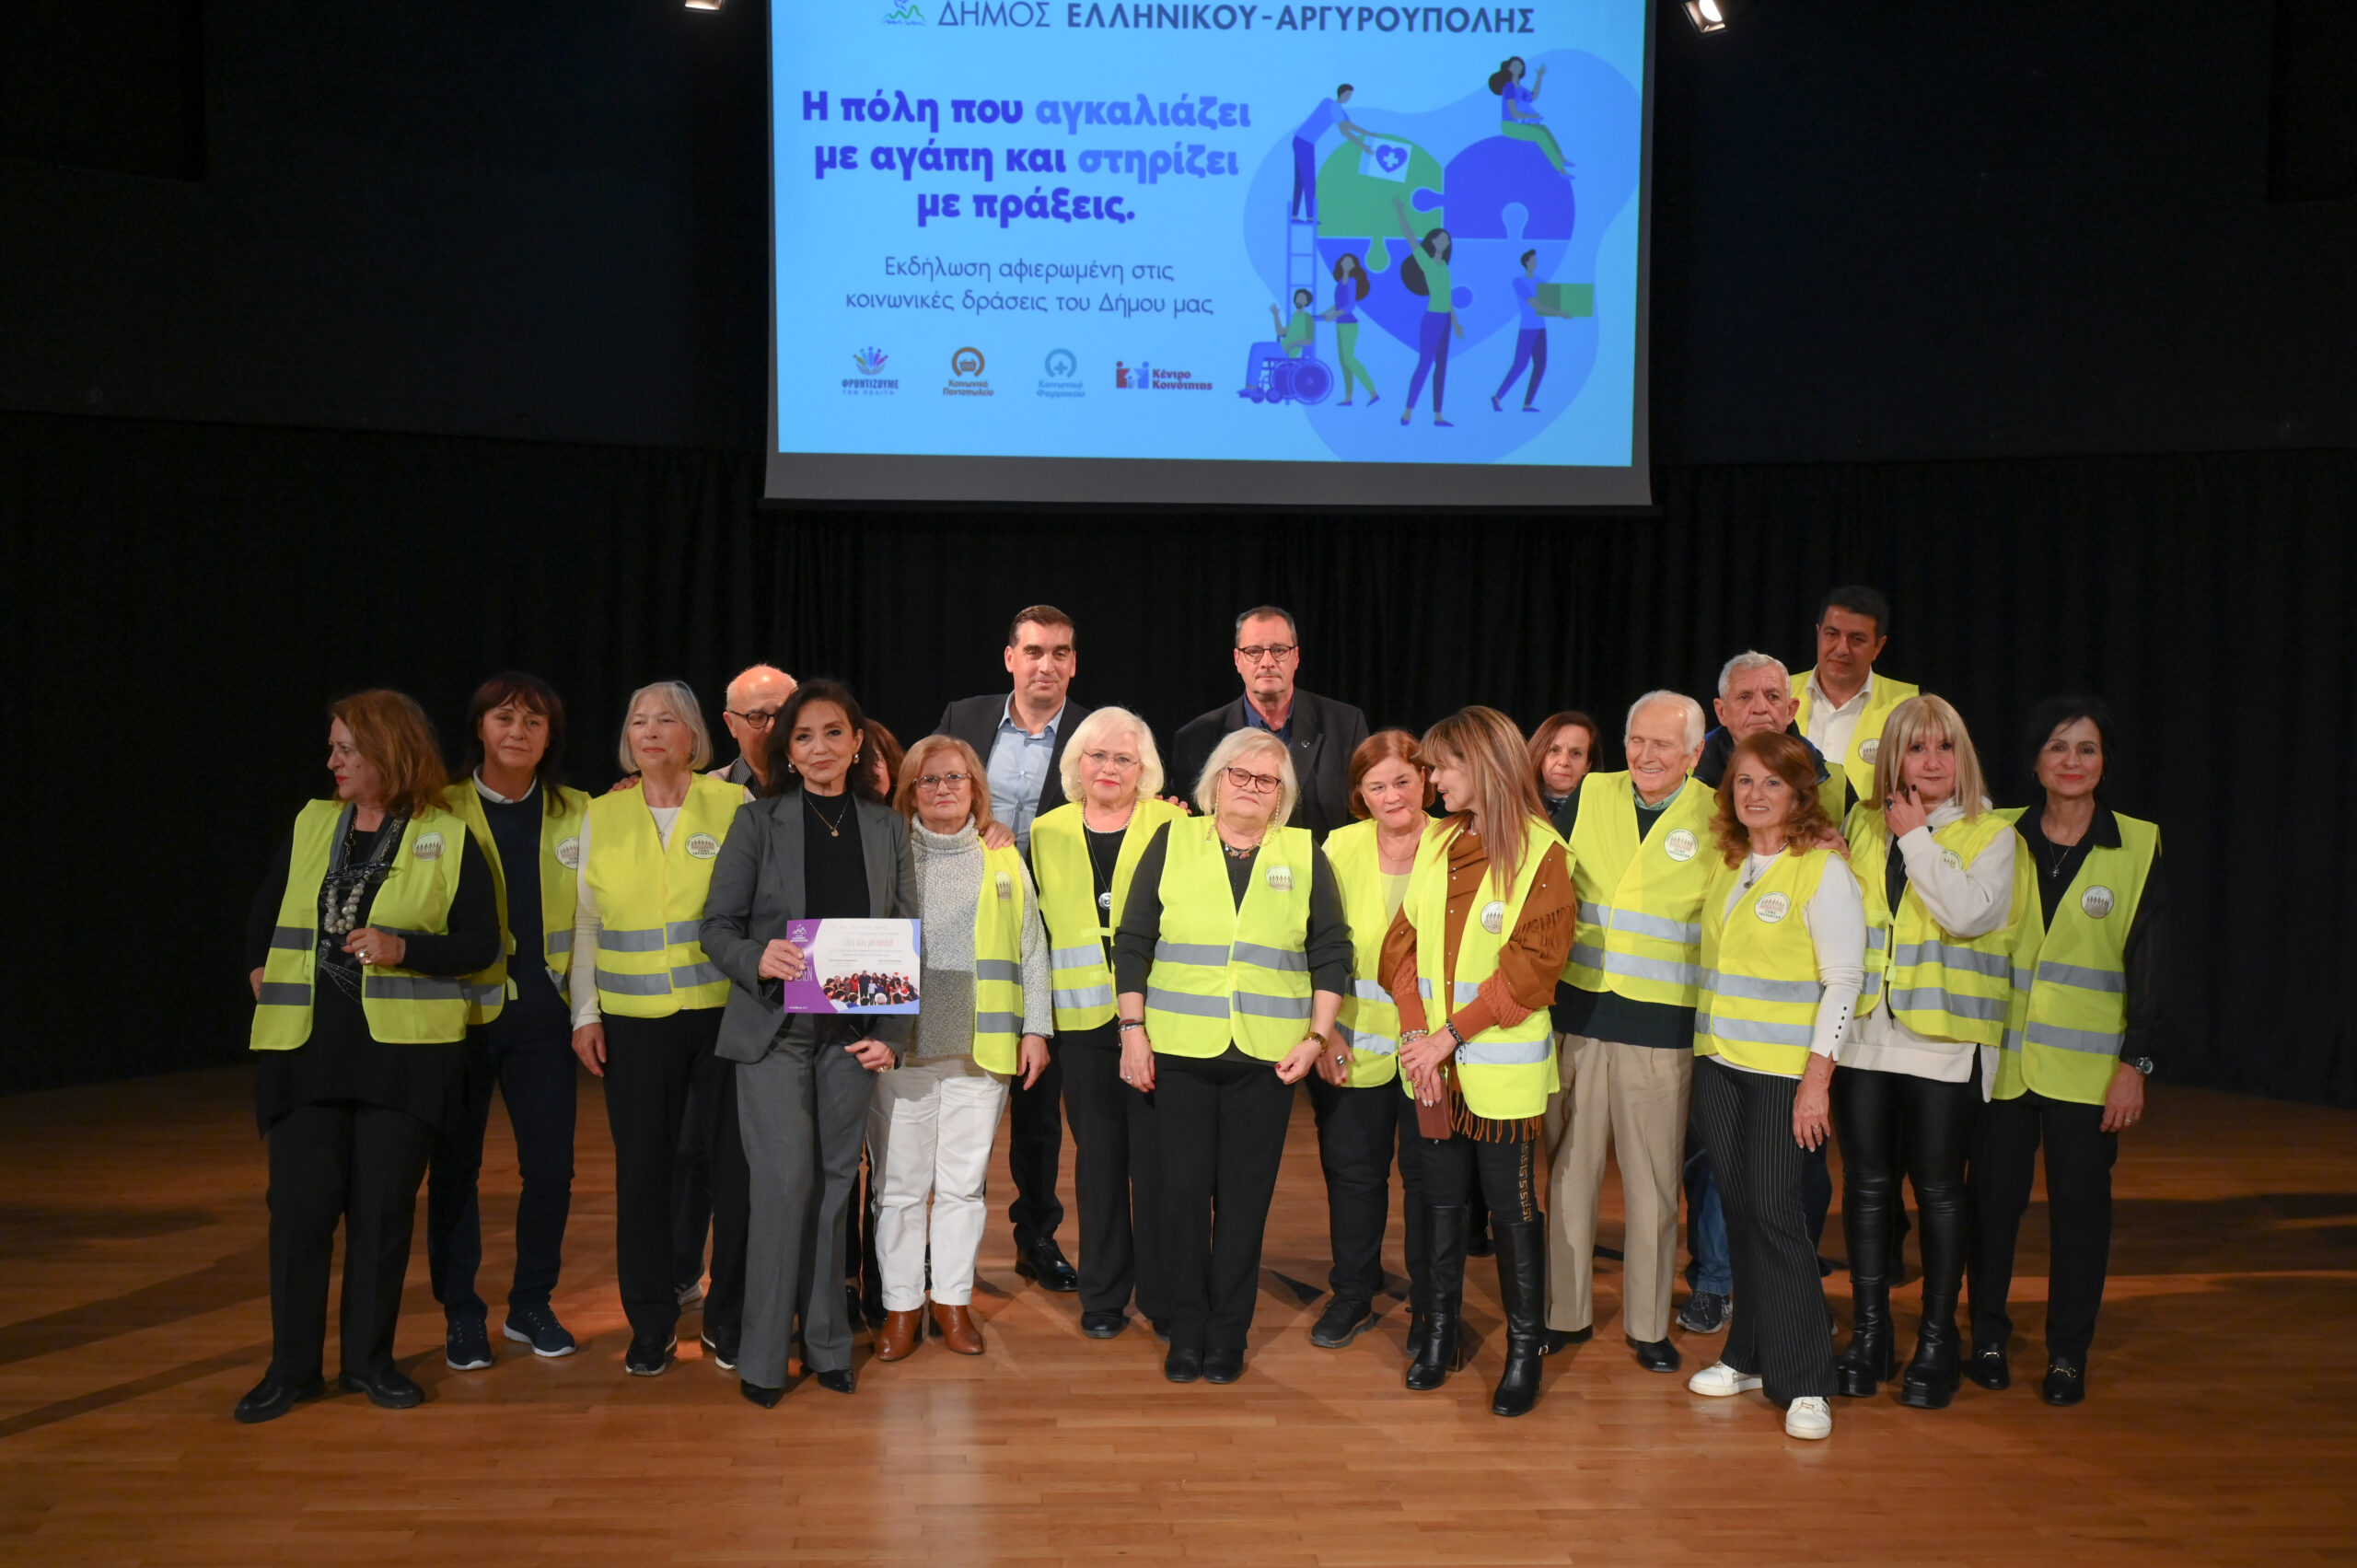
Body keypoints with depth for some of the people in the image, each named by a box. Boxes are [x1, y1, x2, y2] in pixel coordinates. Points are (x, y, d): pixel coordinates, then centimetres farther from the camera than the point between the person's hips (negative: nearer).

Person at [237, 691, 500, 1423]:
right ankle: (292, 1366, 13)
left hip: (403, 1050, -2)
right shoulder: (310, 825, 9)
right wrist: (261, 973, 11)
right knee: (299, 1204, 1)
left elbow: (480, 943, -4)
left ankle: (369, 1358, 19)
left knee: (383, 1205, 5)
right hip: (305, 1046, 2)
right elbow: (264, 911, 23)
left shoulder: (447, 839, -2)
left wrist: (402, 946, -17)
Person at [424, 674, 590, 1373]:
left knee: (551, 1165, 4)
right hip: (461, 1011, -2)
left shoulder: (577, 812, 7)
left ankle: (531, 1305, 22)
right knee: (454, 1165, 6)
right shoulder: (441, 811, 0)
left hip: (542, 1013, 2)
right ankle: (460, 1313, 19)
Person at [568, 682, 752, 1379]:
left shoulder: (732, 804, 0)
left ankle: (729, 1318, 17)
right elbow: (585, 922, 10)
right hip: (635, 1022, 2)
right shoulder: (601, 816, 7)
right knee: (642, 1169, 5)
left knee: (735, 1164, 2)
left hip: (724, 1011, -1)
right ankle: (650, 1323, 19)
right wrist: (585, 1012, 5)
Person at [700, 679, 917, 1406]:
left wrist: (890, 1033, -2)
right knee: (785, 1179, -8)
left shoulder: (888, 828, 8)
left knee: (835, 1182, 7)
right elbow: (717, 924, -1)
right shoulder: (758, 821, 1)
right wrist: (758, 959, -23)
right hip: (774, 1028, -3)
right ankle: (763, 1357, 4)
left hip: (853, 1033, 3)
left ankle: (826, 1344, 20)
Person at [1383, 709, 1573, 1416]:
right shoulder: (1435, 844, 8)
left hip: (1500, 1070, -5)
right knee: (1440, 1198, 14)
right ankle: (1440, 1331, 27)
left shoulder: (1539, 853, -9)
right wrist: (1418, 1035, -9)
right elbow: (1403, 941, 5)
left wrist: (1450, 1034, -15)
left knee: (1512, 1206, 3)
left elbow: (1531, 965, -14)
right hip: (1432, 1062, 5)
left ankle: (1525, 1349, 17)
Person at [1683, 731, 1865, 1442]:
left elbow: (1843, 981, -11)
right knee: (1740, 1210, 10)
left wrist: (1816, 1081, -15)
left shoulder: (1823, 871, -9)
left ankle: (1804, 1382, 2)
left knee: (1775, 1213, -7)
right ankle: (1750, 1355, 21)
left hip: (1785, 1068, -6)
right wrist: (1702, 1052, 10)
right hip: (1718, 1062, 6)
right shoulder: (1725, 864, 10)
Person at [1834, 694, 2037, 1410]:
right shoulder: (1864, 825, 11)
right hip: (1865, 1033, 3)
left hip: (1946, 1036, -3)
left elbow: (1970, 912, -18)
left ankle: (1937, 1339, 16)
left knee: (1938, 1188, 3)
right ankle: (1869, 1332, 19)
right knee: (1867, 1183, 7)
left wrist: (1916, 838, -10)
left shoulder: (1992, 835, 0)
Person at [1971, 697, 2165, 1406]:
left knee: (2080, 1204, 3)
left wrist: (2135, 1063, -6)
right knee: (1993, 1198, 4)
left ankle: (2068, 1354, 15)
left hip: (2086, 1062, -1)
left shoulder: (2138, 846, 1)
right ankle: (1988, 1337, 19)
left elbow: (2147, 964, 0)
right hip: (2001, 1055, 1)